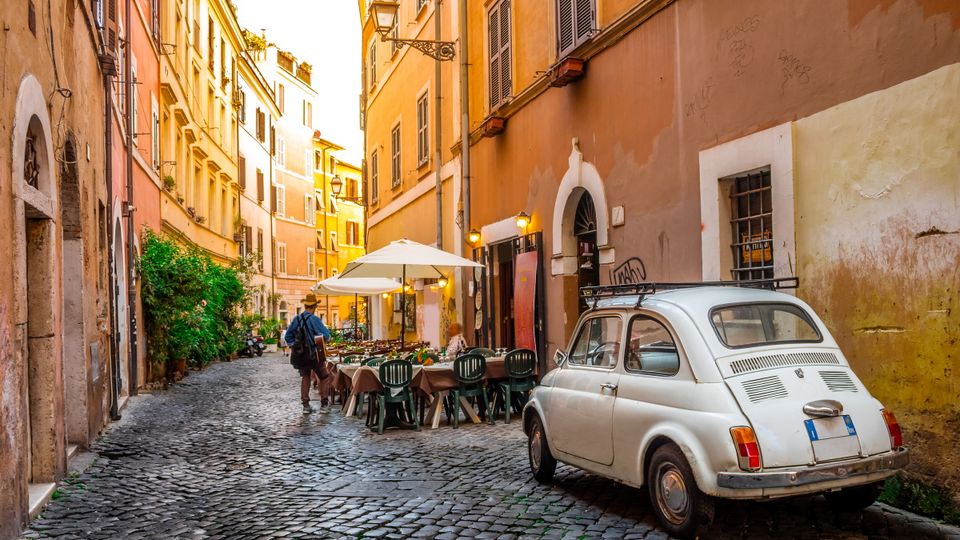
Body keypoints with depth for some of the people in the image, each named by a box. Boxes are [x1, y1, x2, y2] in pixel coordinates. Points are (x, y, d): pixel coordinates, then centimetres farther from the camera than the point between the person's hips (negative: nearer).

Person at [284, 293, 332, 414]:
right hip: (314, 354, -5)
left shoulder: (296, 319, 1)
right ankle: (323, 406, 8)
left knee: (305, 378, 14)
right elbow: (326, 335, -21)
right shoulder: (314, 319, -16)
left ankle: (306, 406, 14)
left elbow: (287, 336, 6)